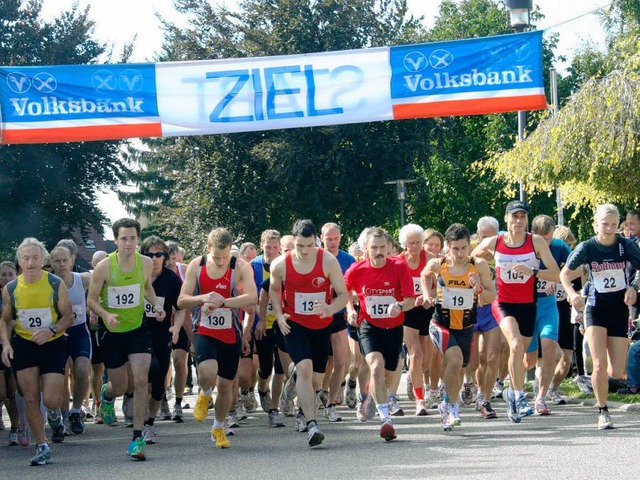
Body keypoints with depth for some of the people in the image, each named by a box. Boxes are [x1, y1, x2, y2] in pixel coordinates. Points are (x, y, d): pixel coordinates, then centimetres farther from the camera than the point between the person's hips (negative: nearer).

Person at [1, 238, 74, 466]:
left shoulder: (56, 284, -11)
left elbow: (68, 316, -5)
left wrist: (51, 330, -23)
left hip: (53, 344, -2)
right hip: (23, 345, 2)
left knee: (51, 399, -9)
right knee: (30, 399, -1)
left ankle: (55, 413, 30)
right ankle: (42, 447, 12)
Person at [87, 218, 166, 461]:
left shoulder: (146, 263, -6)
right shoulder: (104, 267, -16)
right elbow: (91, 299, -7)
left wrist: (156, 304, -3)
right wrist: (105, 314, -26)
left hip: (138, 329, 1)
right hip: (113, 332, -1)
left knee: (141, 381, -14)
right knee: (120, 387, 10)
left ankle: (138, 437, -7)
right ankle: (107, 393, 50)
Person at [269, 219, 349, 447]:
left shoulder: (329, 261, -14)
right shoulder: (280, 265, -12)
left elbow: (343, 295, -10)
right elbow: (274, 289, 9)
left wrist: (329, 309, -31)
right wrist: (279, 315, -6)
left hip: (322, 325, 2)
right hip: (294, 324, -2)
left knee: (316, 379, 11)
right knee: (304, 368, -24)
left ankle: (304, 411, 43)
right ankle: (311, 424, -27)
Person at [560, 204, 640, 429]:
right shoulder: (587, 247, -7)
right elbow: (565, 273, 1)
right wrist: (572, 293, -17)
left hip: (619, 308, 1)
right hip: (596, 307, -1)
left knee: (617, 372, -4)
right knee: (600, 364, -16)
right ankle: (603, 412, 0)